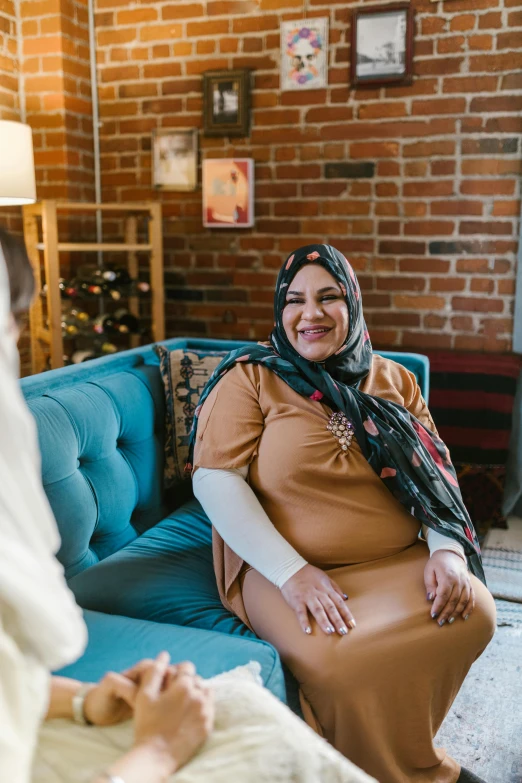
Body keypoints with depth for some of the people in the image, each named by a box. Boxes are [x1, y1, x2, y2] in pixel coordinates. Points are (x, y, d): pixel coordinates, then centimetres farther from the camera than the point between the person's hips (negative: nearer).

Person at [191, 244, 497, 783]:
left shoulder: (392, 381, 13)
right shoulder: (251, 378, 0)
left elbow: (438, 472, 12)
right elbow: (214, 477, -10)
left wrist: (447, 549, -8)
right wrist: (292, 571, -20)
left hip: (400, 563, 4)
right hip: (282, 567, -3)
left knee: (474, 611, -23)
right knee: (332, 658, -32)